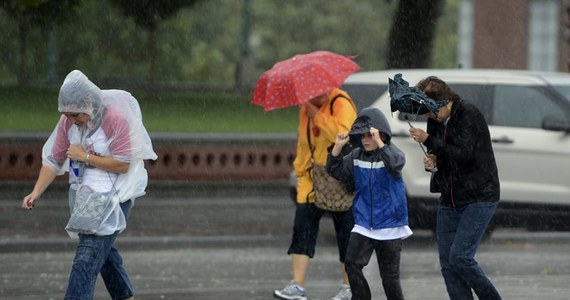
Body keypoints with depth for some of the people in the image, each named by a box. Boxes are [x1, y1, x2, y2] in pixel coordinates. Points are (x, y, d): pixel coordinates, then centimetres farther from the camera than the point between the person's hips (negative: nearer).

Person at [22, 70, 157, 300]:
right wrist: (36, 192, -11)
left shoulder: (115, 119, -22)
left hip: (112, 196, -7)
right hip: (84, 194, 8)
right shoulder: (68, 121, -3)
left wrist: (85, 157, -21)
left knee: (87, 258, -16)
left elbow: (123, 165, -23)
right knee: (103, 250, 20)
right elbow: (54, 159, -1)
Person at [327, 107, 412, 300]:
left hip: (390, 226, -4)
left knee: (389, 274, 4)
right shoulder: (357, 156, 4)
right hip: (363, 224, 4)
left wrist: (379, 142, -39)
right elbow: (336, 171, 5)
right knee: (352, 264, -10)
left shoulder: (391, 153, -10)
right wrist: (338, 147, -8)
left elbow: (396, 163, -32)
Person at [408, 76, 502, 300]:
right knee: (447, 263, 1)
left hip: (479, 197, -8)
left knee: (460, 257, -16)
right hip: (450, 199, 8)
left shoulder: (469, 115, -14)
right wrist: (432, 159, -2)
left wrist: (428, 140, -24)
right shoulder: (435, 120, 8)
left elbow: (462, 154, -23)